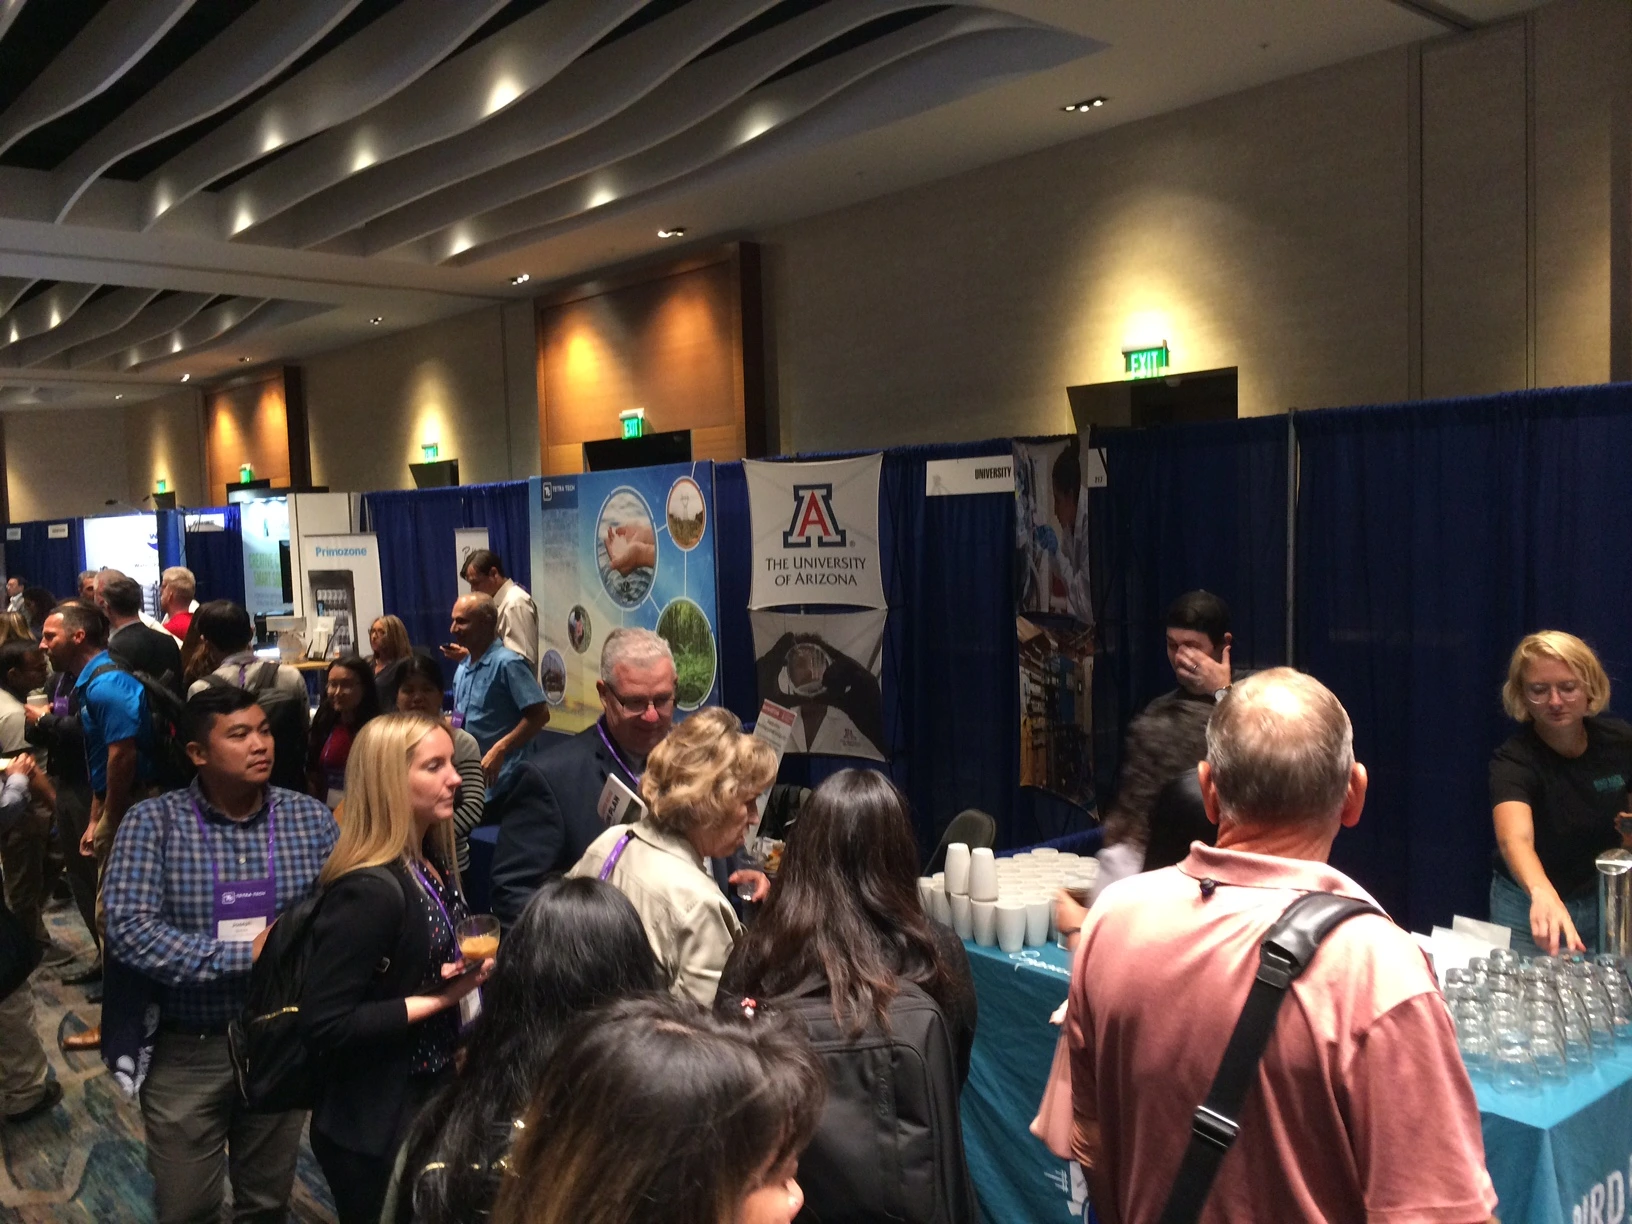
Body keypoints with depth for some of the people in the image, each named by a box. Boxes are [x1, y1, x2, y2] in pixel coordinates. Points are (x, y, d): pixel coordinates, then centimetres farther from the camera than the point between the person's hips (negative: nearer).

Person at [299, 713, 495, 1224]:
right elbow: (324, 1025, -27)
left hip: (431, 1100, 8)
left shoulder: (432, 862, 0)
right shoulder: (369, 890, -27)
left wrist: (467, 969, -2)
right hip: (375, 1127, -8)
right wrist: (438, 998, -24)